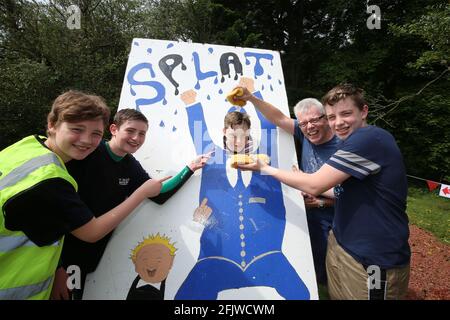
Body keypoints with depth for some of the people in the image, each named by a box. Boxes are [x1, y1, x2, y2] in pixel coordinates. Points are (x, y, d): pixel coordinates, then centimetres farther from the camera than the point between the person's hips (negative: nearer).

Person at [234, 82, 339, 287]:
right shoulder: (305, 134, -6)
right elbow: (279, 119, -5)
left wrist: (320, 202, -21)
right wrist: (251, 98, -12)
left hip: (333, 223, -5)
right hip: (310, 216, 5)